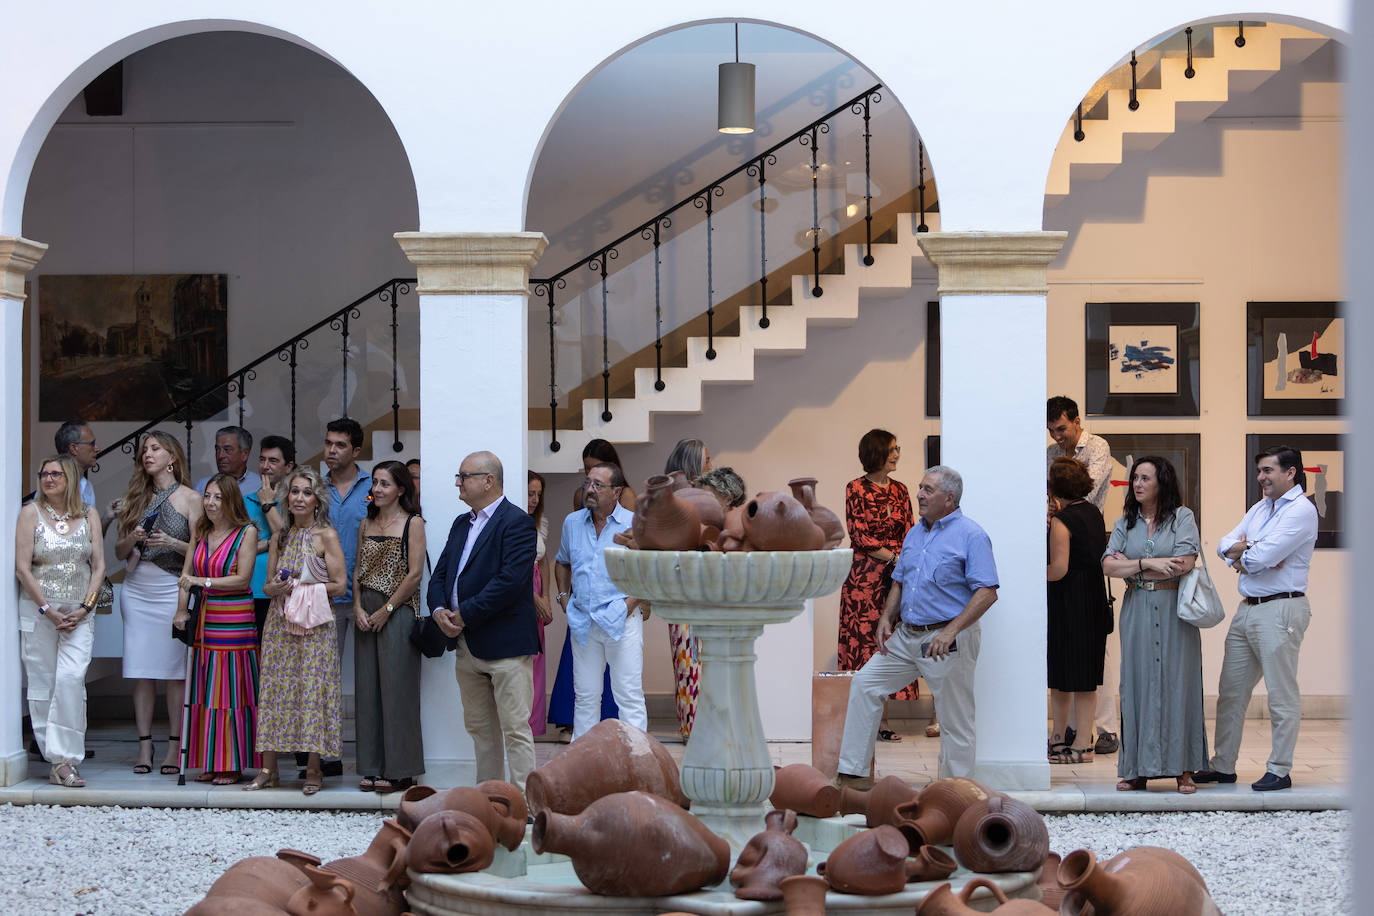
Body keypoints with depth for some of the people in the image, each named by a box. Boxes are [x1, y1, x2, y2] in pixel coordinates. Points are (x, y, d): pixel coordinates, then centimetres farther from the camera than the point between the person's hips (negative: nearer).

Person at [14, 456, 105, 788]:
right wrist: (47, 609, -10)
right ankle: (58, 760, 5)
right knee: (42, 684, -1)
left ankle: (64, 759, -15)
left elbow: (99, 566, 6)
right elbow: (22, 568, -4)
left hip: (79, 613, 0)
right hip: (38, 611, 0)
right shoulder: (31, 513, 1)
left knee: (71, 678, -15)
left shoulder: (89, 514, 7)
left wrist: (85, 607, -6)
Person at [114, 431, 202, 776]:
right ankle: (144, 746, 4)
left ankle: (174, 748, -1)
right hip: (137, 590, 4)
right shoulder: (136, 498, 14)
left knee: (176, 671, -4)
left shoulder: (189, 498, 3)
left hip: (173, 589, -3)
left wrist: (172, 543, -17)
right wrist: (133, 539, -7)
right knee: (142, 671, 1)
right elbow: (119, 551, 14)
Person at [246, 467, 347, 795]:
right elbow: (268, 584, 15)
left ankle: (313, 770, 2)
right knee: (273, 690, 2)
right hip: (280, 625, 5)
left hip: (315, 625, -5)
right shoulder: (279, 537, 12)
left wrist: (301, 589, -12)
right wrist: (276, 588, -7)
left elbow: (339, 585, -6)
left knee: (312, 690, -5)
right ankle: (268, 769, 5)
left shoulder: (326, 535, -2)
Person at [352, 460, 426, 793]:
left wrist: (386, 610, -12)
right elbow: (358, 571, 14)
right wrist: (358, 608, -2)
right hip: (366, 613, 6)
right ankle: (373, 768, 11)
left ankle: (399, 770, 0)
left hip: (398, 612, -6)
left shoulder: (412, 523, -4)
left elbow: (415, 574, -10)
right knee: (367, 688, 5)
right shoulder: (367, 525, 14)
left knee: (395, 687, -5)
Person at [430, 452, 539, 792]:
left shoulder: (517, 522, -10)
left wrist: (464, 615, -18)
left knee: (515, 729, -7)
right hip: (467, 646, 9)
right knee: (479, 727, 13)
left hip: (505, 645, -9)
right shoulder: (461, 524, 18)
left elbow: (509, 581, -20)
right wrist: (439, 609, -4)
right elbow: (440, 573, 17)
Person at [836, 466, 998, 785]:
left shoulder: (970, 535, -11)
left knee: (955, 722, -2)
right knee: (865, 682, 4)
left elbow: (987, 592, -18)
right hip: (906, 636, 8)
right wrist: (886, 617, 4)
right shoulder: (915, 533, 14)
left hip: (946, 641, -8)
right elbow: (899, 581, 22)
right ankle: (852, 772, 8)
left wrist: (951, 631, -27)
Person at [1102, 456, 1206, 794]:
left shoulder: (1182, 517, 1)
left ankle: (1183, 769, 0)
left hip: (1175, 610, -3)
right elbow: (1108, 566, -1)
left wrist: (1131, 567, -5)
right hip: (1137, 611, 3)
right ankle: (1138, 770, 3)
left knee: (1177, 682, -3)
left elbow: (1184, 563, -11)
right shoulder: (1125, 523, 11)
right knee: (1138, 683, 0)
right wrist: (1150, 564, -14)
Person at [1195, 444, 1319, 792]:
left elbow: (1264, 556, -20)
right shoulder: (1260, 508, 18)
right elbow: (1225, 544, 11)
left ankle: (1279, 770, 3)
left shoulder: (1301, 510, -10)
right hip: (1247, 608, 9)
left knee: (1282, 694, -2)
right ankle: (1223, 765, 17)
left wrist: (1239, 552, 1)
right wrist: (1248, 553, -10)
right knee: (1231, 690, 10)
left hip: (1281, 610, -9)